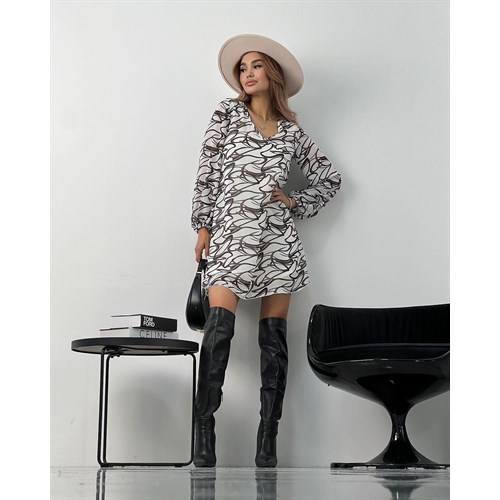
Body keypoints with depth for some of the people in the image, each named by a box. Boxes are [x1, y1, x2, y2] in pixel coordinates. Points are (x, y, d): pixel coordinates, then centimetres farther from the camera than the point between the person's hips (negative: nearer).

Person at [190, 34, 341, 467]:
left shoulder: (292, 131, 15)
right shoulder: (228, 114, 11)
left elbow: (330, 179, 21)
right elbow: (208, 171, 5)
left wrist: (296, 204, 8)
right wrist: (203, 226, -1)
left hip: (279, 236, 2)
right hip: (231, 233, -2)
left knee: (274, 336, 0)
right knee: (218, 329, -16)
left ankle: (267, 443, 4)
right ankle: (204, 435, -12)